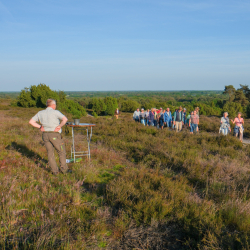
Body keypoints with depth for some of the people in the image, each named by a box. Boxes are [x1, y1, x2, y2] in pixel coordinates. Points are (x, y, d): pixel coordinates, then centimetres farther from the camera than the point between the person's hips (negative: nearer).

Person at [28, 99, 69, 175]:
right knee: (62, 151, 10)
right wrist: (59, 126, -13)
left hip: (45, 134, 5)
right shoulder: (55, 112, -7)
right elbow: (65, 119, -22)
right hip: (55, 135, -5)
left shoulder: (40, 113, 9)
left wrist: (40, 127, 6)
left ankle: (55, 171, 13)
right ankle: (64, 169, 15)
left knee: (50, 153, 12)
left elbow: (31, 121, 9)